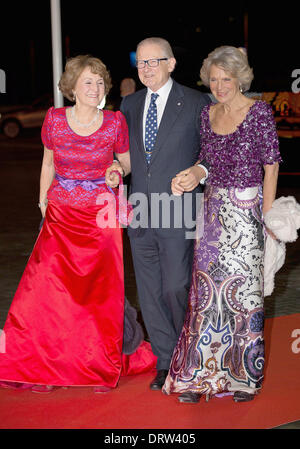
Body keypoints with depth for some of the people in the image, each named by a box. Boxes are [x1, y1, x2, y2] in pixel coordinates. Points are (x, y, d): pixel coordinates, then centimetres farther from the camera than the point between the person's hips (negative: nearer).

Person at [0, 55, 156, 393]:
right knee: (49, 288, -7)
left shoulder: (115, 122, -3)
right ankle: (45, 366, 10)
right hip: (62, 216, 1)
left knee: (99, 292, 1)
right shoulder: (54, 119, 0)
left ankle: (101, 367, 21)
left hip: (102, 216, -1)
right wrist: (43, 202, 13)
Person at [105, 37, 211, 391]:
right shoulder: (130, 104, 13)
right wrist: (118, 168, 1)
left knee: (176, 289, -4)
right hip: (140, 215, 5)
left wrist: (199, 170, -17)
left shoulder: (196, 103, -2)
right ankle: (165, 362, 22)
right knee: (150, 293, 9)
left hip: (177, 215, -5)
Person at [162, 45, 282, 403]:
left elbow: (270, 166, -7)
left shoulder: (259, 112, -7)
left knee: (242, 289, 2)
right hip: (213, 210, 5)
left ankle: (245, 374, 17)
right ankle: (203, 374, 13)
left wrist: (265, 218, -10)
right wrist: (186, 176, -1)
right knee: (207, 289, 4)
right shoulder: (207, 114, 8)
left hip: (246, 211, -4)